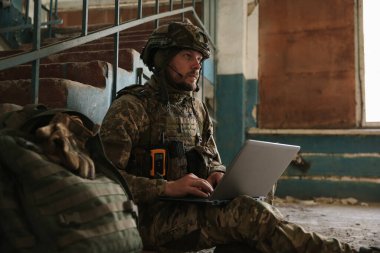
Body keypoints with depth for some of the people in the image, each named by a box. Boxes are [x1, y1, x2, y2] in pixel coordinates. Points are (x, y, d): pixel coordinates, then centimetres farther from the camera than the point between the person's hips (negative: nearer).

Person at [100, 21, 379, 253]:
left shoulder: (197, 109, 13)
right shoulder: (130, 107, -8)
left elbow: (212, 159, 24)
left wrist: (217, 174, -2)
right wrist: (168, 187, -25)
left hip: (190, 208, 6)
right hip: (150, 216, -6)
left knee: (259, 210, -22)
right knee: (247, 212, -28)